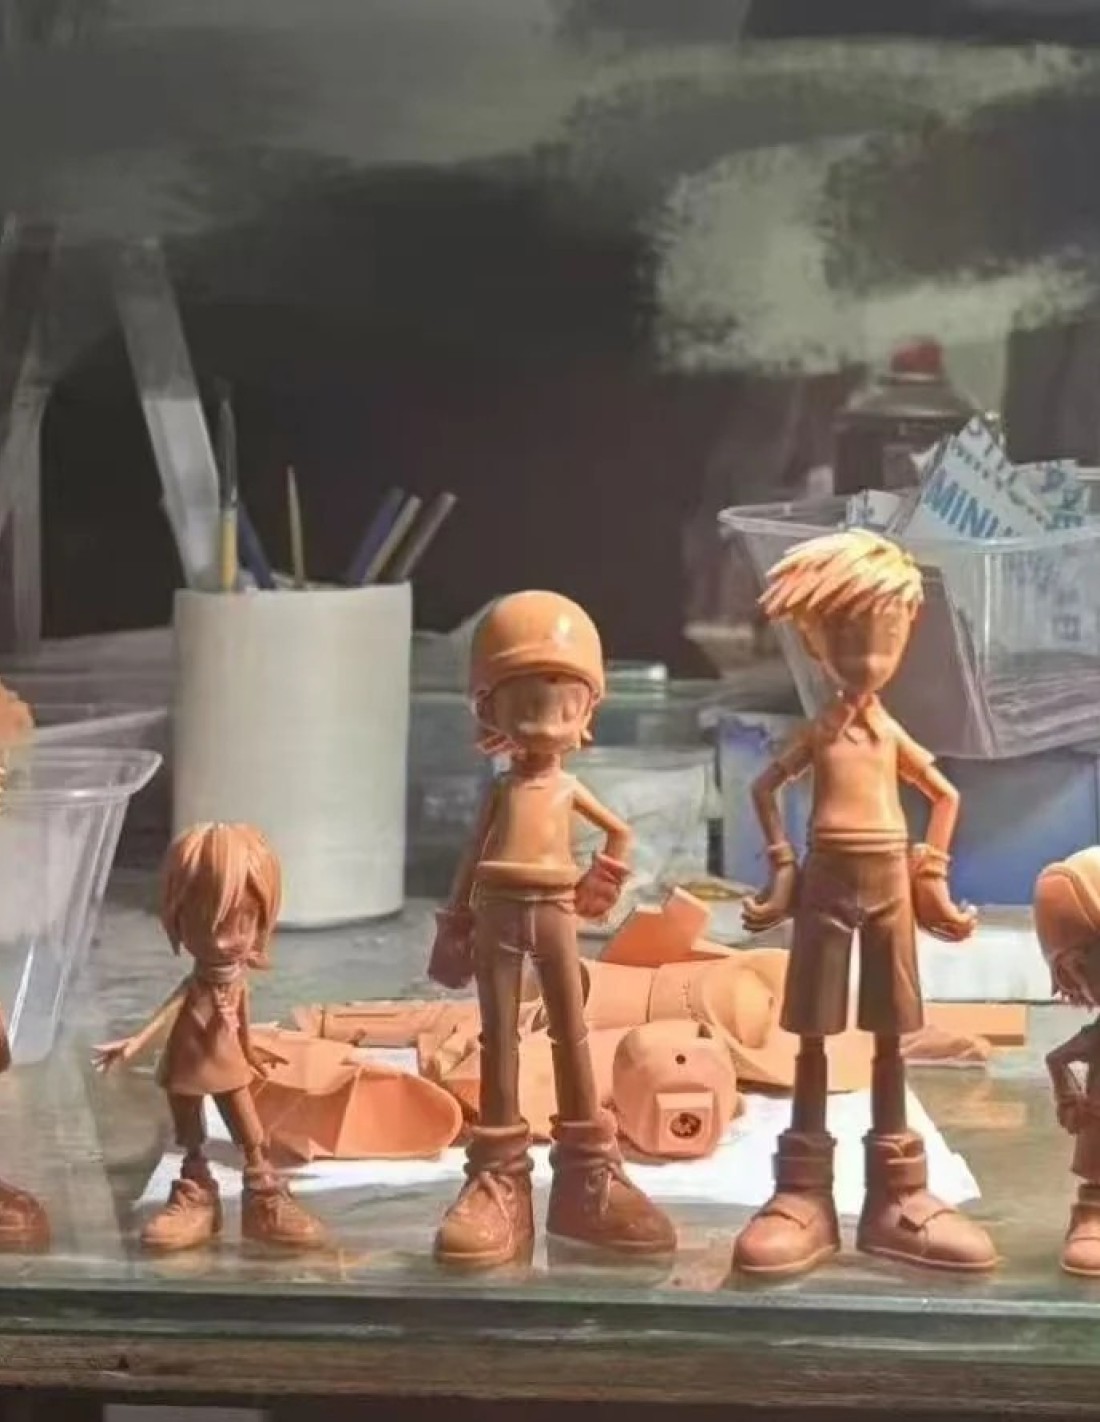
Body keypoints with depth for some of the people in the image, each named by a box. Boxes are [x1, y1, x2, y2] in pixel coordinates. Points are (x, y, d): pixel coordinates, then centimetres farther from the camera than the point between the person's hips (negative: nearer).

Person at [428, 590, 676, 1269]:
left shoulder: (569, 787, 6)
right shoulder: (503, 787, 4)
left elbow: (620, 831, 20)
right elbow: (475, 857, 7)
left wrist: (602, 879, 12)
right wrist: (454, 927, 6)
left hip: (554, 913, 1)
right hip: (499, 913, -1)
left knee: (572, 1038, 5)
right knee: (499, 1040, 1)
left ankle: (588, 1175, 10)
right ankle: (499, 1179, 2)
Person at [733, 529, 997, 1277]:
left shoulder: (892, 733, 3)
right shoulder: (820, 730, -2)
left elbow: (946, 795, 14)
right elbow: (766, 788, 8)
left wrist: (931, 873, 8)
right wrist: (783, 867, 3)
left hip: (888, 883, 2)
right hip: (828, 881, -2)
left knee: (889, 1036, 5)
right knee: (814, 1035, 1)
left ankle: (895, 1194, 10)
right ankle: (805, 1193, 6)